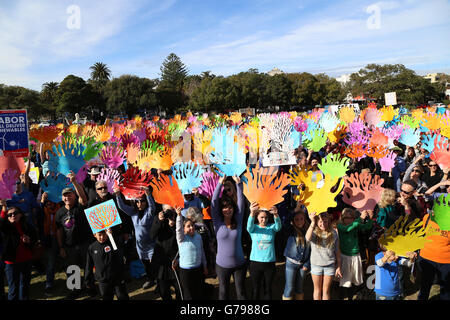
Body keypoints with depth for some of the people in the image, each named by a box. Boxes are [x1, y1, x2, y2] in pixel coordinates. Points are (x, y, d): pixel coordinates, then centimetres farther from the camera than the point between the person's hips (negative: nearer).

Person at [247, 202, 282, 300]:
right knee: (255, 289, 9)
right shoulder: (253, 228, -2)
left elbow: (278, 226, -22)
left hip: (270, 263, 1)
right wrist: (252, 213, -51)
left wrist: (276, 215, -48)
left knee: (268, 289, 13)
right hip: (255, 262, -1)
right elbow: (249, 225, -25)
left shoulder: (271, 227, 1)